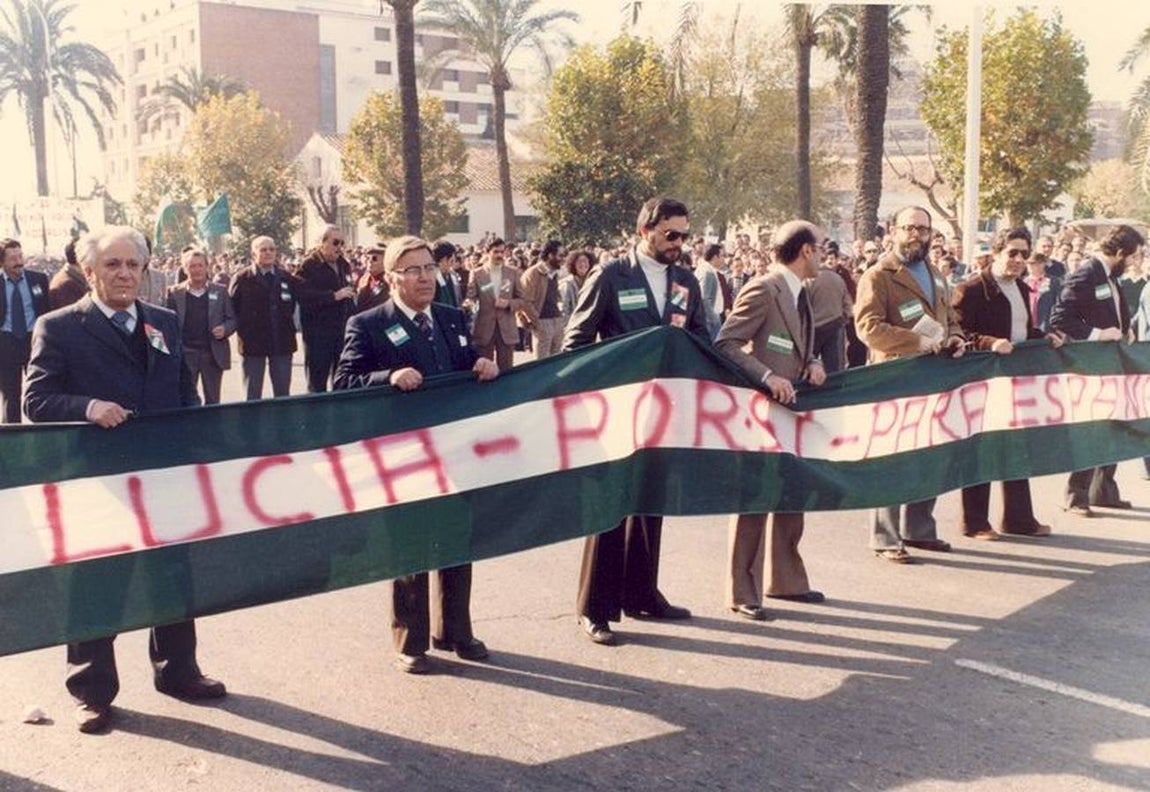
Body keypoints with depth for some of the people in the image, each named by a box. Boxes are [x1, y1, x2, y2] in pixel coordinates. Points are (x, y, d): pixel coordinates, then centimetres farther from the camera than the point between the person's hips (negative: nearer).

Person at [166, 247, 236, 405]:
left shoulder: (220, 291, 8)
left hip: (213, 354, 1)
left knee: (213, 401, 8)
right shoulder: (175, 293, 5)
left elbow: (232, 319, 10)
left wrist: (225, 329, -12)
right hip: (185, 355, -1)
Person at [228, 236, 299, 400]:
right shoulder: (242, 279, -2)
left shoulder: (288, 278, 8)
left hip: (282, 342, 3)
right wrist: (241, 335, -6)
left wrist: (289, 329, 8)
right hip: (253, 342, -3)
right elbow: (233, 308, -2)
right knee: (253, 395, 4)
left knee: (283, 393, 8)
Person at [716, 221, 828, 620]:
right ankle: (742, 593, 8)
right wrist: (767, 376, -28)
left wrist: (813, 363, -1)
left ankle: (785, 579, 30)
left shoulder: (802, 294, 13)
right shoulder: (763, 290, -15)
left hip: (793, 408, 9)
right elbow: (725, 343, -20)